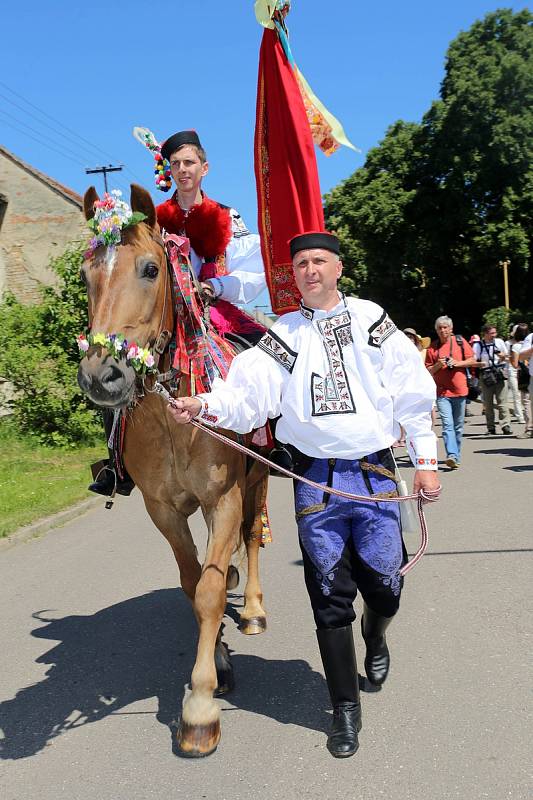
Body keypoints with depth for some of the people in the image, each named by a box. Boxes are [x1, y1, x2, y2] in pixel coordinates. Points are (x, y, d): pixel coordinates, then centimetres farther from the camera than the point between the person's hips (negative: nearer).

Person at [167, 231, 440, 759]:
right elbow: (248, 394, -5)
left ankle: (375, 640, 44)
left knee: (383, 587, 5)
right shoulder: (283, 336, 7)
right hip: (316, 481, 0)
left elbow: (413, 394, 6)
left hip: (376, 473, 0)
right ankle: (345, 709, 22)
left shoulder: (374, 323, 6)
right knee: (330, 597, 5)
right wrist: (204, 405, -25)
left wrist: (425, 461, 2)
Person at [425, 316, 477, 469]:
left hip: (460, 389, 1)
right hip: (442, 392, -1)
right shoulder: (432, 347, 4)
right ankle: (452, 456, -24)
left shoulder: (460, 341, 5)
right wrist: (437, 366, -12)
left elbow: (472, 360, 6)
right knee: (447, 425, -15)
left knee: (458, 426, 10)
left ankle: (456, 456, 22)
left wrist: (458, 363, -10)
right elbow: (428, 371, 7)